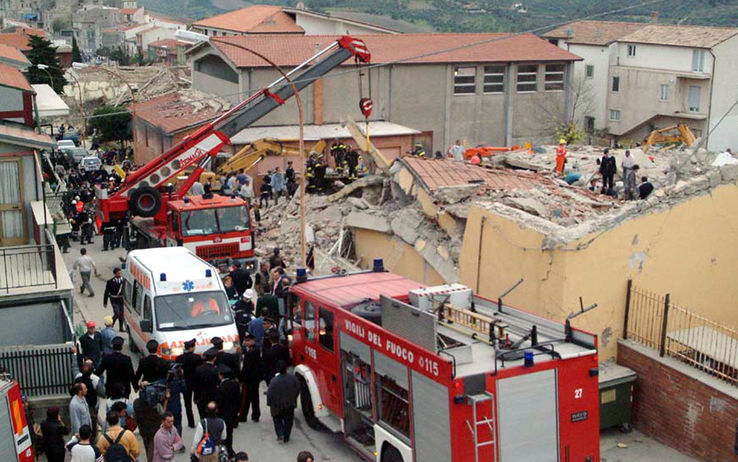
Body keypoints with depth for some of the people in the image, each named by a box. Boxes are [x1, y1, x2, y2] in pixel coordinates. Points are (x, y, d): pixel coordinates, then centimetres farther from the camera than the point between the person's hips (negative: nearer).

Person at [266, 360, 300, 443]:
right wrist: (294, 399, 17)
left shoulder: (274, 381, -24)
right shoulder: (293, 378, -13)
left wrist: (269, 403, 0)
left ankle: (280, 434, 4)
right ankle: (286, 437, 24)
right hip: (290, 405, 2)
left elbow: (270, 393, -17)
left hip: (277, 406, -2)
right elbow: (297, 389, 1)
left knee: (277, 420, 20)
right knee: (288, 421, 18)